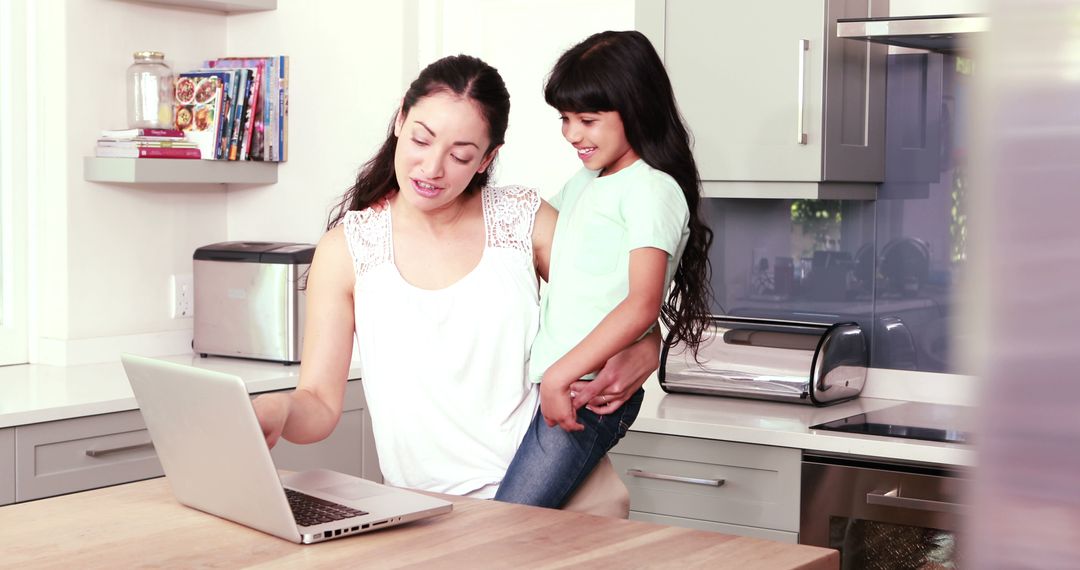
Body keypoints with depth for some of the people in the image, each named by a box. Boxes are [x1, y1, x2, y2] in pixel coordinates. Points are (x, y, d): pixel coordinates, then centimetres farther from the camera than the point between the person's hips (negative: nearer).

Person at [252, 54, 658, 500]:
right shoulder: (345, 249, 2)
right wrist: (280, 411, -24)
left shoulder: (526, 220, 5)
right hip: (423, 510, -1)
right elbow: (320, 403, -1)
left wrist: (641, 354, -10)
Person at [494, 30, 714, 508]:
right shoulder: (582, 185, 20)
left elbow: (642, 304, -17)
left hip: (585, 396, -8)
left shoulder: (652, 190, -6)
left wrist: (560, 375, -21)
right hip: (546, 387, 9)